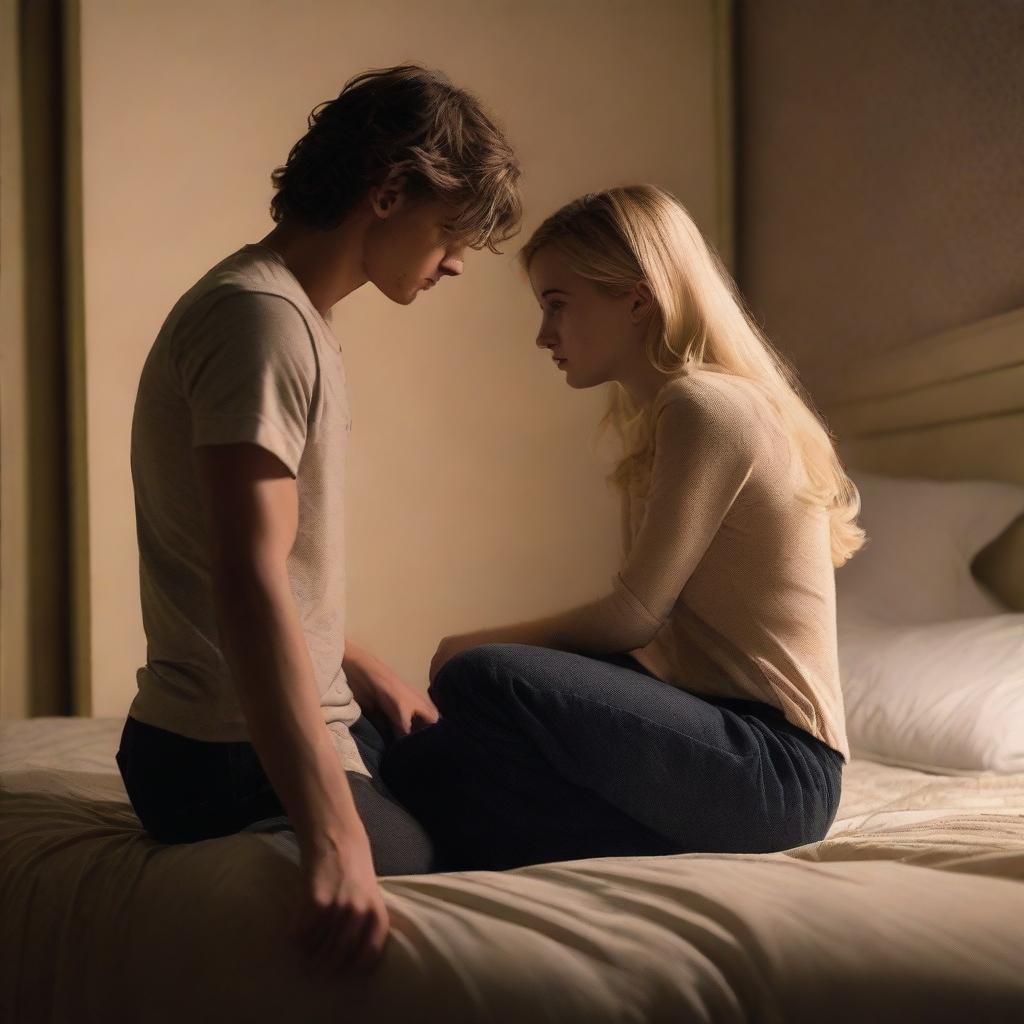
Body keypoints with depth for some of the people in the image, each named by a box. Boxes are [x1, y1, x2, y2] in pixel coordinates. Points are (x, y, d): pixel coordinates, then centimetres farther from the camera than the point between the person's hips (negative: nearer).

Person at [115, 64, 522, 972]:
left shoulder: (288, 312, 15)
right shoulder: (262, 317, -18)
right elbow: (249, 583, -30)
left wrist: (361, 672, 27)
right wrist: (338, 840, -36)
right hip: (238, 762, -11)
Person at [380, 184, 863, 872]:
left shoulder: (704, 405, -14)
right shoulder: (658, 415, 17)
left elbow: (635, 614, -15)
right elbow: (653, 622, 11)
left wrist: (479, 646, -1)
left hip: (778, 769, -10)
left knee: (482, 681, -29)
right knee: (420, 763, 6)